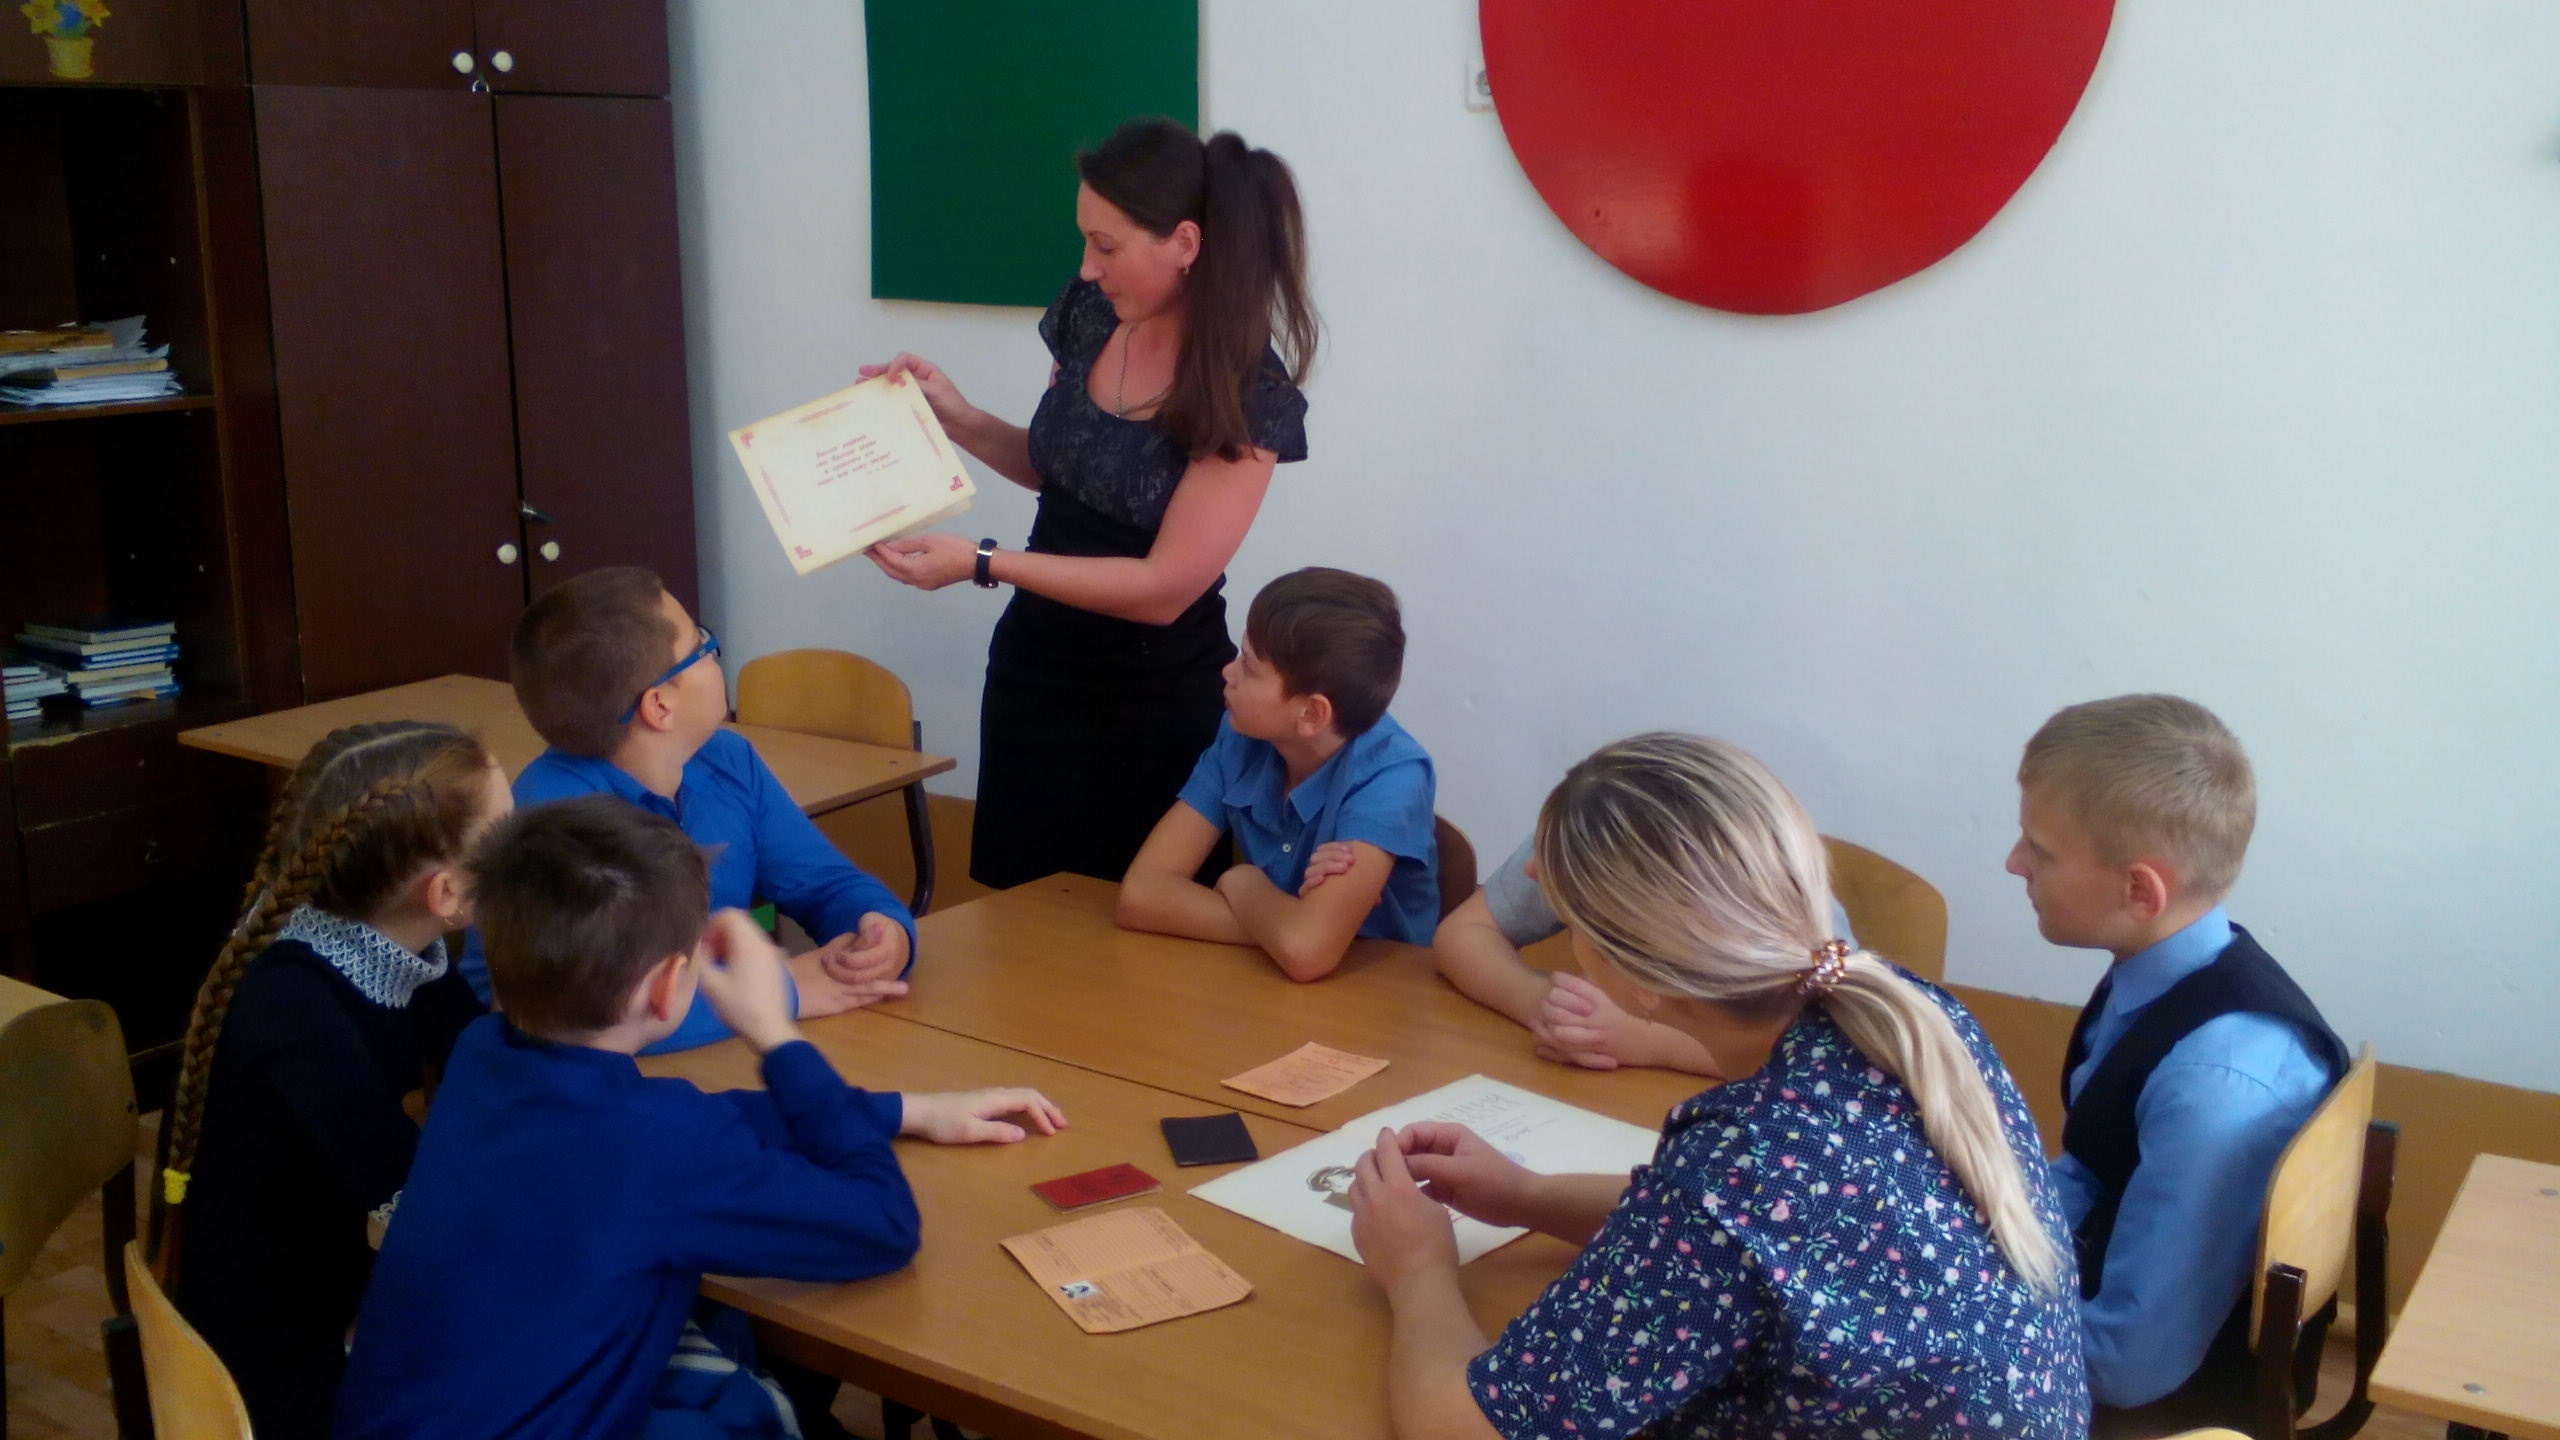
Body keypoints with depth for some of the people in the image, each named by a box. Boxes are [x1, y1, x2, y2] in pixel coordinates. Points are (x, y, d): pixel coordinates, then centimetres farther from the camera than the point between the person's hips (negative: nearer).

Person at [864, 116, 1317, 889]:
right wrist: (959, 419, -3)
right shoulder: (1087, 313, -3)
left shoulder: (1250, 394, -20)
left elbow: (1166, 587, -22)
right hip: (1033, 667, 6)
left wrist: (982, 563, -25)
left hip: (1154, 705, -6)